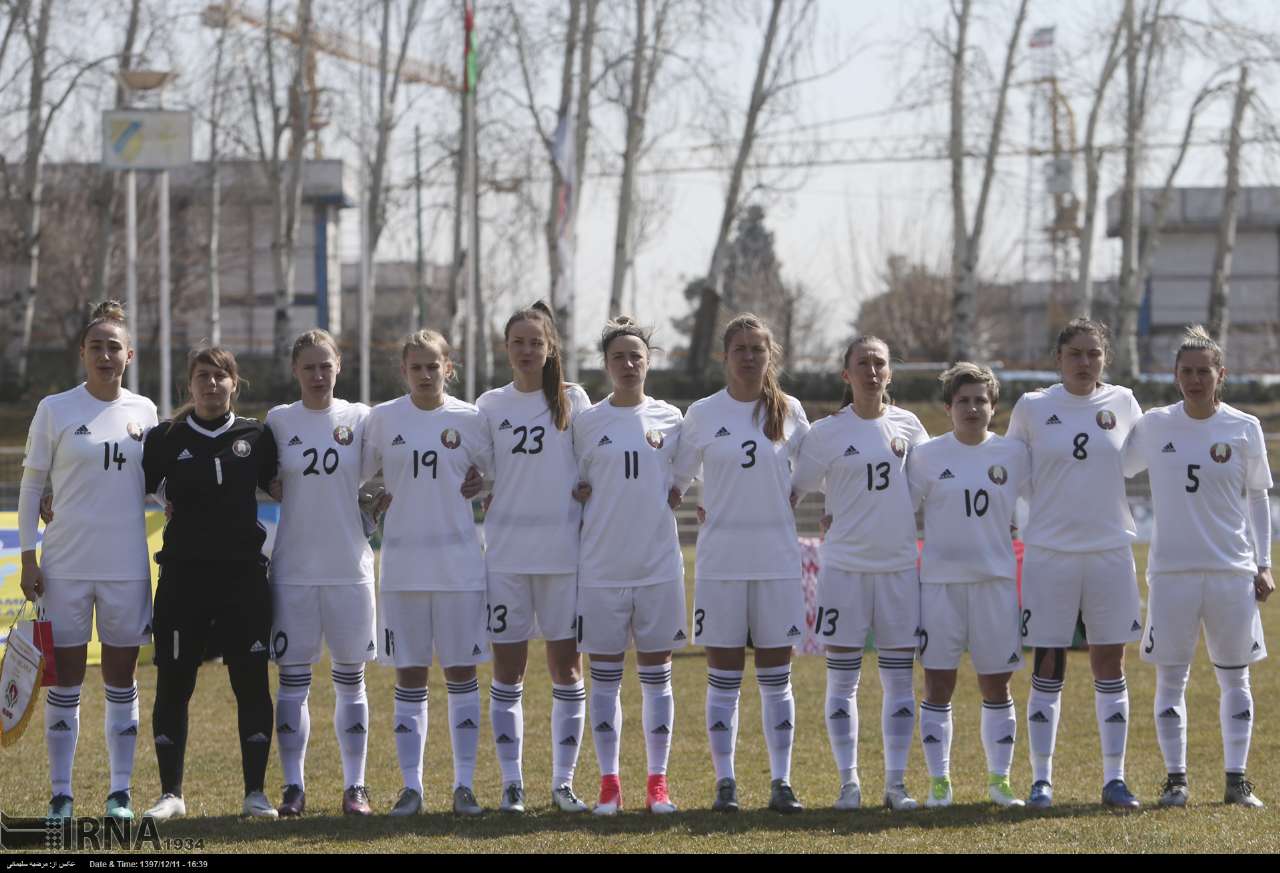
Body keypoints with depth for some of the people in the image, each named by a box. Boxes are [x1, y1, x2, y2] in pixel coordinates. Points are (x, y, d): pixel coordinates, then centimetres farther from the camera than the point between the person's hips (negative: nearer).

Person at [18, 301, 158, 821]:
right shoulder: (56, 409, -1)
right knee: (66, 679, 2)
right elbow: (31, 485, 2)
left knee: (121, 681, 7)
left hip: (127, 565, 2)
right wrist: (28, 557, -3)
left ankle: (120, 792, 13)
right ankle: (61, 793, 8)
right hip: (66, 564, -2)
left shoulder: (143, 411, 6)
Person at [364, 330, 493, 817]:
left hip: (460, 565, -1)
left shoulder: (468, 419, 2)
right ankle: (411, 786, 8)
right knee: (409, 676, 3)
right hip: (403, 564, 1)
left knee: (461, 671, 2)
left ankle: (465, 785, 7)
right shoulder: (384, 418, 3)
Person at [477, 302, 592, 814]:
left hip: (564, 551, -1)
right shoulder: (490, 406, 7)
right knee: (508, 670, 2)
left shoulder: (573, 401, 4)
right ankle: (512, 782, 9)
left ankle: (563, 781, 9)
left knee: (566, 666, 2)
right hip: (506, 552, 1)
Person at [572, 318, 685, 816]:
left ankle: (658, 782, 11)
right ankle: (608, 783, 10)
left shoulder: (671, 420, 5)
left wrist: (676, 495, 4)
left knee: (656, 676, 5)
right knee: (605, 676, 4)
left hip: (659, 564, 1)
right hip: (602, 565, 0)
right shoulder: (585, 423, 2)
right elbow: (570, 485, 10)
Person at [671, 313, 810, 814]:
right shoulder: (702, 415, 1)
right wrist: (711, 510, 1)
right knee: (723, 675, 2)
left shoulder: (789, 413, 4)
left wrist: (790, 502, 7)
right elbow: (679, 478, 10)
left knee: (776, 675, 3)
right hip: (720, 560, -1)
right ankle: (725, 782, 7)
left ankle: (781, 782, 7)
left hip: (777, 560, 1)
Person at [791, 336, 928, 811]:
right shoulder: (826, 433, -2)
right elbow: (792, 490, 2)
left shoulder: (907, 425, 6)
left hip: (900, 563, 2)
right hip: (845, 565, -2)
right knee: (842, 678, 0)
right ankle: (848, 781, 6)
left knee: (899, 678, 4)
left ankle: (896, 783, 9)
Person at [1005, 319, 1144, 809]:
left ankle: (1114, 779, 9)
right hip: (1049, 550, -1)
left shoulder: (1122, 404, 4)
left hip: (1110, 550, 1)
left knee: (1110, 665, 4)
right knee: (1048, 668, 1)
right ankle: (1041, 780, 7)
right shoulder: (1032, 408, 1)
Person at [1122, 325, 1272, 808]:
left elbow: (1257, 498, 9)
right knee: (1171, 677, 1)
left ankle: (1237, 779, 12)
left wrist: (1264, 564, 4)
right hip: (1171, 569, 0)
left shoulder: (1244, 429, 1)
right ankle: (1175, 778, 8)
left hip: (1232, 569, 0)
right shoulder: (1154, 425, 2)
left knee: (1235, 678, 5)